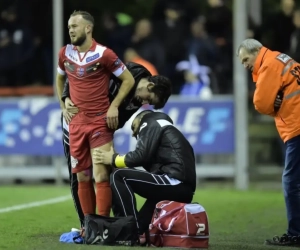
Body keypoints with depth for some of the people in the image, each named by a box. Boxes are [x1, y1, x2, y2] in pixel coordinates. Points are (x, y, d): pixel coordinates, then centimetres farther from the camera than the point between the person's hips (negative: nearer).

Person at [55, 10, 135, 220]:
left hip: (100, 121, -5)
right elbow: (60, 79, 25)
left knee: (101, 175, -10)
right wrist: (64, 104, 14)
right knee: (82, 177, 7)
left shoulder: (103, 54, -10)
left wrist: (114, 106, -10)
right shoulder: (65, 53, 5)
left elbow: (129, 79, -3)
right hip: (76, 122, 5)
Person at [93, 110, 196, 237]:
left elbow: (141, 155, -6)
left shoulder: (151, 123, 7)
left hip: (175, 182, -10)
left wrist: (113, 159, 7)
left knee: (118, 177, -7)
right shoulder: (166, 129, 32)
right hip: (184, 189, 10)